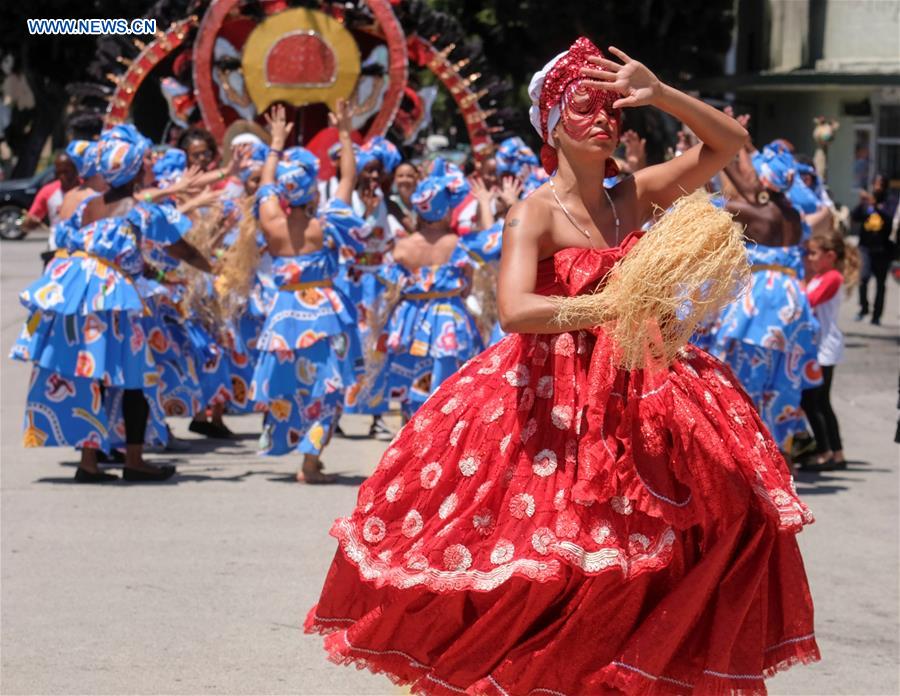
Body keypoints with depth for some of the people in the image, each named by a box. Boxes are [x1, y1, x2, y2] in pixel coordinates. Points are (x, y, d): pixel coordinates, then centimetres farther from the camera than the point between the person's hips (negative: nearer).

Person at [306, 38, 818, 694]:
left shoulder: (634, 197, 4)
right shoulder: (535, 214, -11)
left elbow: (732, 141, 6)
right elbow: (515, 311, -27)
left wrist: (659, 93, -8)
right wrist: (607, 306, -40)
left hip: (635, 399, 5)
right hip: (549, 403, -5)